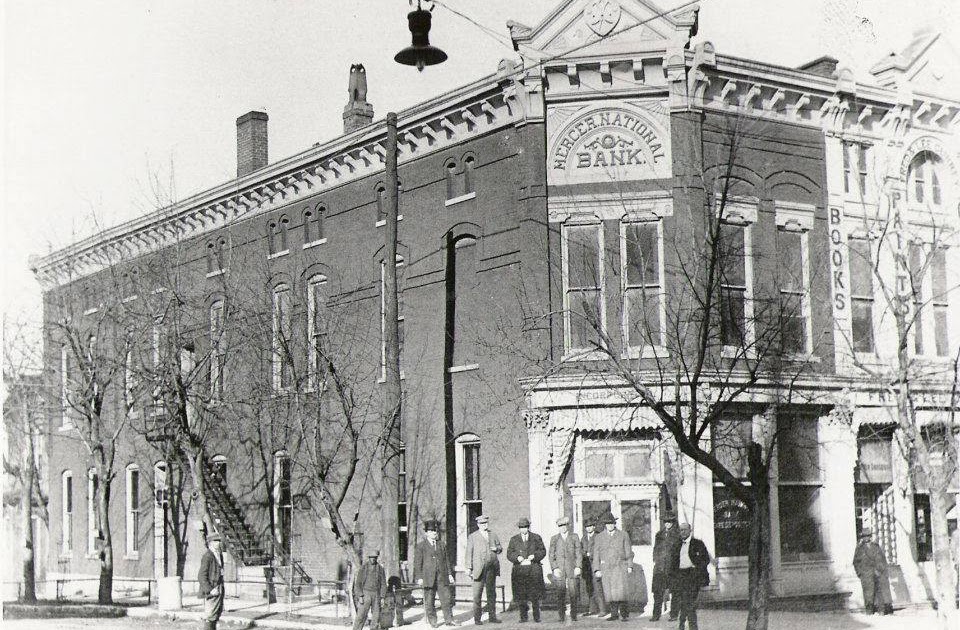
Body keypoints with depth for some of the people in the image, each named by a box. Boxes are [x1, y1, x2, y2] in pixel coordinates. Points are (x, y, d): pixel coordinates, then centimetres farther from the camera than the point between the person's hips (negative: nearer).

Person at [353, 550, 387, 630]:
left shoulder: (380, 568, 4)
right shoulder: (363, 567, -5)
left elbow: (383, 584, 7)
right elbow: (358, 582, -6)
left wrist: (382, 597, -1)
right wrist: (360, 596, -13)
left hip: (376, 594, 3)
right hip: (365, 593, -3)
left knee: (376, 616, 3)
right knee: (361, 615, -9)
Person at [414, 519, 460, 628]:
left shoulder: (442, 545, 16)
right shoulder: (421, 546, 3)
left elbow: (447, 561, 17)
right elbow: (417, 563, 0)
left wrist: (449, 574, 10)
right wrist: (419, 577, -6)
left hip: (442, 577, 3)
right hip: (428, 577, -3)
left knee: (447, 598, -1)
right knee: (429, 601, 1)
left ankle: (449, 620, 5)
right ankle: (432, 621, 10)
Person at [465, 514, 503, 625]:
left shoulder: (493, 535, 17)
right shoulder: (472, 537, 6)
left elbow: (500, 548, 22)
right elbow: (469, 553, 2)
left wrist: (497, 548, -3)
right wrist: (469, 568, -5)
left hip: (492, 568, 4)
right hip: (479, 569, -4)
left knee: (491, 593, 8)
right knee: (477, 594, -6)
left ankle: (492, 616, 14)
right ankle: (477, 618, -2)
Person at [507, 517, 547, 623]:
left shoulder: (536, 538, 11)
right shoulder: (514, 540, 13)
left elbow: (543, 551, 8)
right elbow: (509, 554, 8)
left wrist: (535, 556, -10)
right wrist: (517, 558, -12)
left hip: (534, 569, -1)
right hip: (519, 569, 1)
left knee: (535, 594, -5)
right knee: (520, 594, -1)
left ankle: (536, 617, 4)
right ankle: (523, 617, 7)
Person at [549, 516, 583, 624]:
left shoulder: (574, 537, 11)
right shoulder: (554, 539, 12)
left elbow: (579, 553, 7)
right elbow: (551, 555, 9)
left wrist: (578, 566, -4)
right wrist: (554, 568, -4)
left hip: (572, 569, 0)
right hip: (559, 570, 1)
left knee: (573, 592, -5)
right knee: (560, 593, -4)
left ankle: (573, 615, 1)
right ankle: (562, 616, 0)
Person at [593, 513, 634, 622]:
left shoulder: (623, 535, 6)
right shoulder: (600, 537, 8)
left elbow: (628, 552, 5)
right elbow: (596, 554, 7)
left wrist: (630, 566, -3)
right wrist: (597, 570, 0)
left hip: (620, 567, -2)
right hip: (606, 568, 2)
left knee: (622, 591, -12)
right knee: (609, 592, -2)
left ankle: (624, 614, -2)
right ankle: (614, 614, 6)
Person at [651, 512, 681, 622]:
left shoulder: (677, 535, 3)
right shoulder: (659, 535, 14)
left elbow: (680, 551, 3)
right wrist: (655, 561, 9)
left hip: (673, 567, -3)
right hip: (659, 567, 3)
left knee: (674, 592, 1)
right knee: (657, 592, 0)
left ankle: (674, 615, 7)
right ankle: (656, 615, 4)